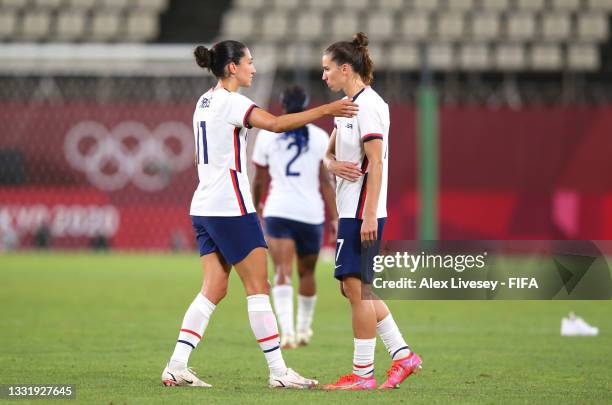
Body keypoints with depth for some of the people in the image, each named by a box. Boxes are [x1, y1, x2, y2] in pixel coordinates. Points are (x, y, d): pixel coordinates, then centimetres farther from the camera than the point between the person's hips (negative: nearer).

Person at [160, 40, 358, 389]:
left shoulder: (205, 102, 15)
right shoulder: (230, 101, -13)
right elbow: (277, 124, -29)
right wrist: (325, 110, -28)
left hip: (205, 209, 9)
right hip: (230, 207, -9)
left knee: (214, 289, 8)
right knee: (258, 286, -4)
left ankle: (177, 366, 2)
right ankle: (278, 371, -2)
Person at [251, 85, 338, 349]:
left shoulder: (267, 134, 4)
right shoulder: (319, 137, 3)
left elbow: (259, 179, 12)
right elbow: (326, 182, -1)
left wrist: (256, 205, 30)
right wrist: (334, 218, 2)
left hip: (278, 211, -1)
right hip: (311, 212, 1)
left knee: (283, 273, -11)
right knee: (307, 272, 18)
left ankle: (287, 330, -30)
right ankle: (304, 329, 32)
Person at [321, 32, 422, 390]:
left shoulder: (367, 105, -14)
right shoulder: (346, 105, 15)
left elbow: (376, 163, -19)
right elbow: (330, 153, 20)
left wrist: (369, 216, -22)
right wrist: (333, 164, -5)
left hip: (363, 212, -10)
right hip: (350, 210, 10)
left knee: (356, 285, -7)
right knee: (355, 287, 11)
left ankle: (363, 373, -2)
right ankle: (403, 354, 15)